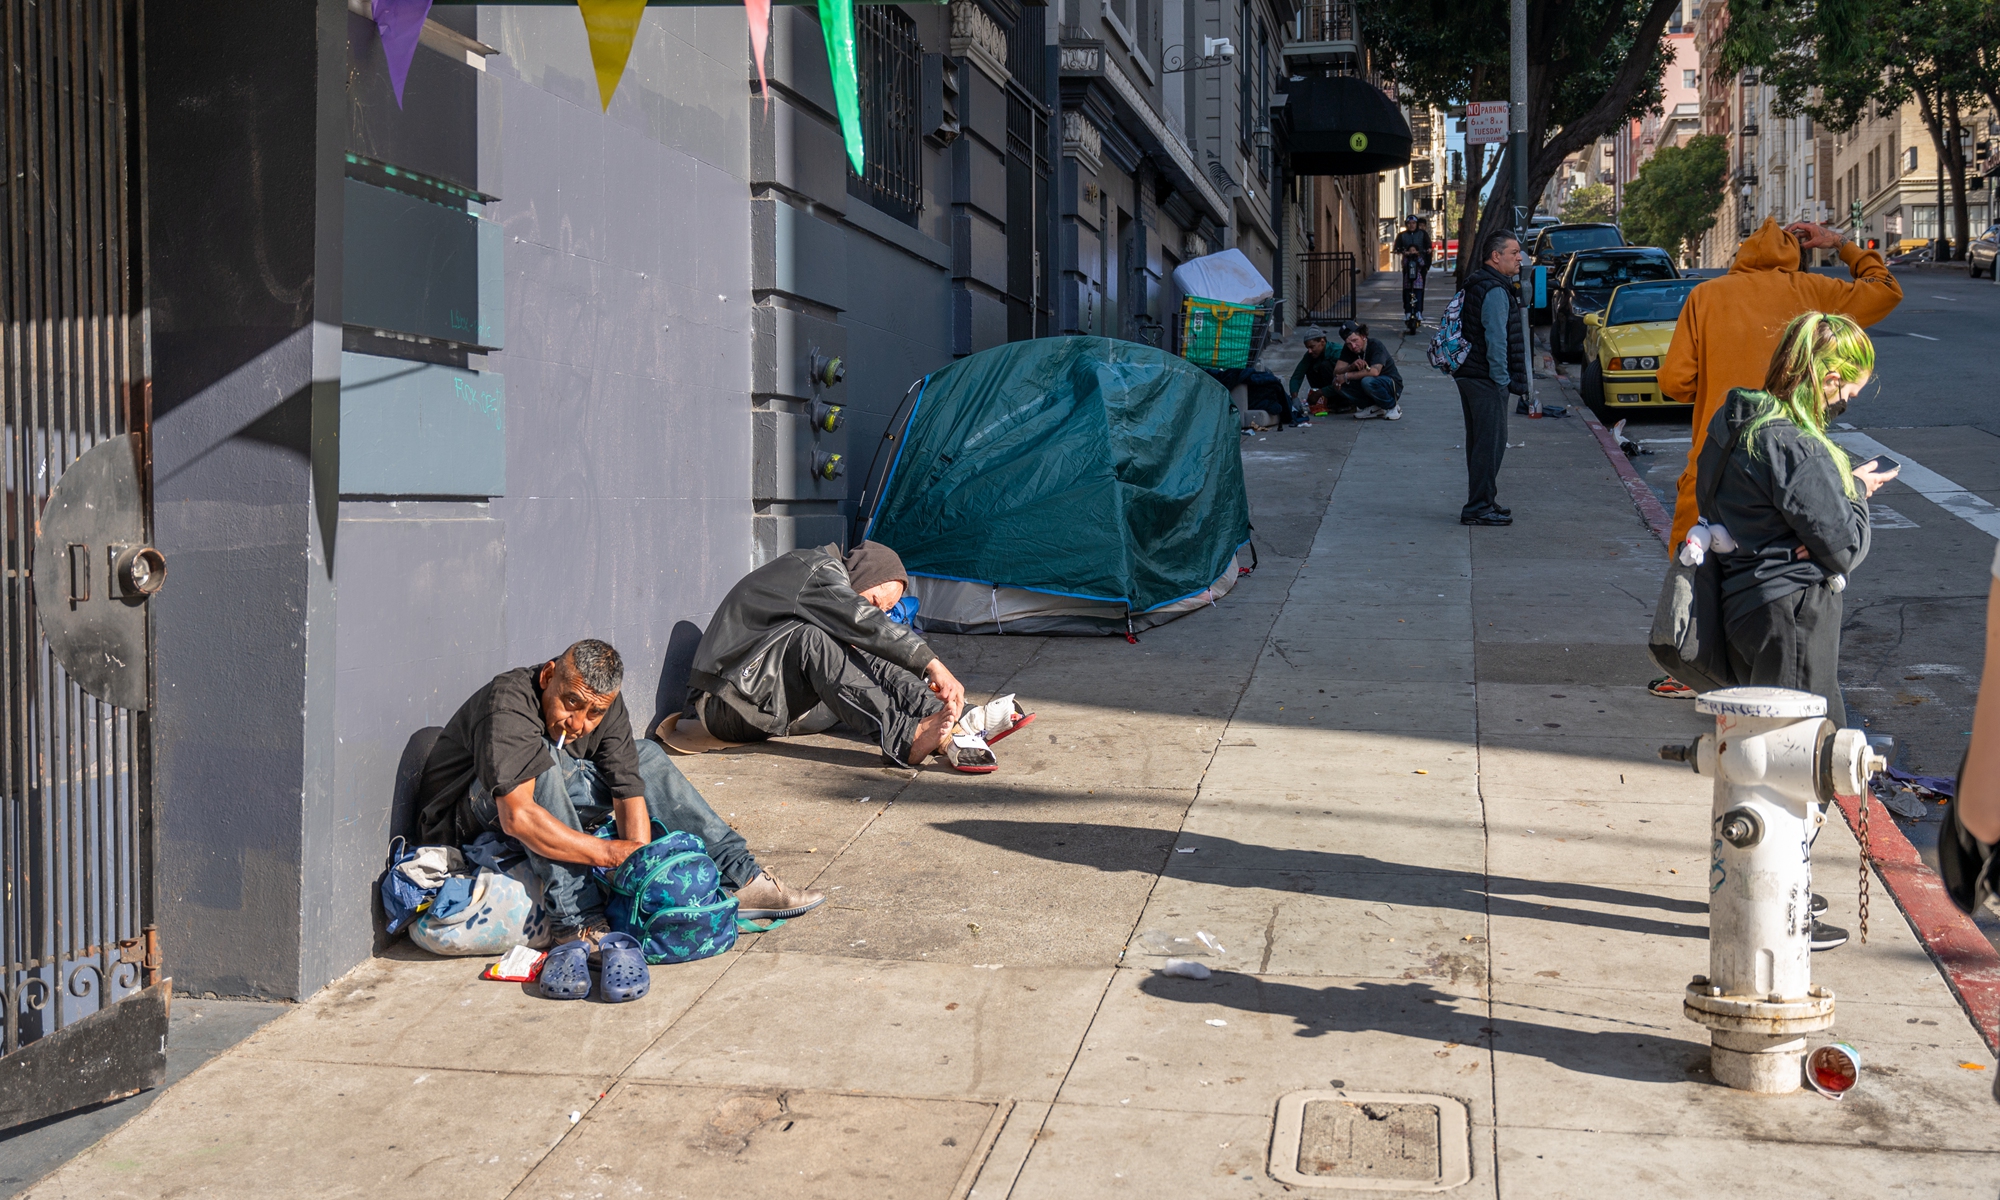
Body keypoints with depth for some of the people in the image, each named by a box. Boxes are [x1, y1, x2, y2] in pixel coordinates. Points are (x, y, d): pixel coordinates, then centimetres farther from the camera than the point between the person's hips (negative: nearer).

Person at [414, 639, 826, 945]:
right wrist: (609, 852, -41)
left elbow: (629, 794, -14)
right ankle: (578, 920, -36)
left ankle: (741, 879, 0)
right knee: (539, 760, -35)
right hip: (467, 829, -7)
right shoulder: (509, 704, -32)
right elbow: (517, 817, -42)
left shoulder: (602, 702, -10)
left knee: (645, 759, 4)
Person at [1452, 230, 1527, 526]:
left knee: (1479, 441, 15)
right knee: (1491, 442, -7)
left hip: (1469, 376, 11)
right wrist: (1502, 378, -17)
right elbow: (1496, 338, -22)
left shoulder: (1476, 285, 16)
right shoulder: (1495, 291, -17)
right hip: (1487, 379, -11)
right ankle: (1479, 508, -5)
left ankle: (1481, 503, 23)